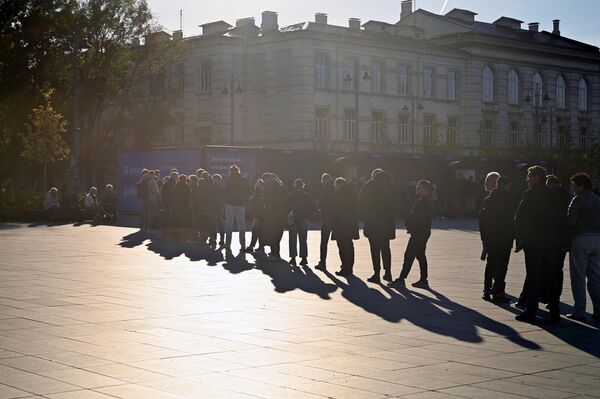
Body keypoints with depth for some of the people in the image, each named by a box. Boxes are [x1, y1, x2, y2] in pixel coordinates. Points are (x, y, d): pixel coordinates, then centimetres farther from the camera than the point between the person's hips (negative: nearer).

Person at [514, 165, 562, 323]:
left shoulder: (530, 194, -9)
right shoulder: (552, 194, 8)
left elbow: (519, 218, -11)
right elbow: (559, 217, 10)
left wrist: (520, 239, -4)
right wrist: (556, 238, 14)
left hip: (533, 242, -5)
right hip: (552, 243, 5)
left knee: (533, 277, -3)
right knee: (552, 277, 11)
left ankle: (530, 312, -3)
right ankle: (554, 311, 15)